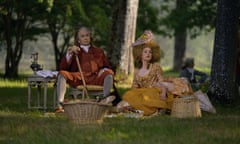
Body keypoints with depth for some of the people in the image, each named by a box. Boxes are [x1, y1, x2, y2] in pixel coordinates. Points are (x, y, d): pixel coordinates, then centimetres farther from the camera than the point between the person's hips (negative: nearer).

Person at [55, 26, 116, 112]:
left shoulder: (98, 51, 30)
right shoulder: (75, 51, 26)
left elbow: (107, 67, 27)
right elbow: (63, 67, 11)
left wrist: (104, 70, 2)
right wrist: (69, 53, -3)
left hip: (95, 77, 0)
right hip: (77, 78, 0)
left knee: (109, 73, -29)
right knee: (62, 74, -29)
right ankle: (60, 104, -43)